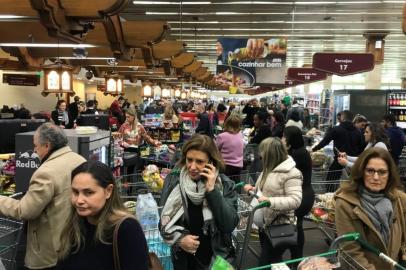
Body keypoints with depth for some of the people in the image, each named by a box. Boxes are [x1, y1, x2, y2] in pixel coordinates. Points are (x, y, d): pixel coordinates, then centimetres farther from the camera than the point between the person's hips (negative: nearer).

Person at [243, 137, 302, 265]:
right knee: (266, 259, 24)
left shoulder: (291, 173, -21)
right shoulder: (270, 169, 6)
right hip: (264, 221, 9)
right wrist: (254, 189, 4)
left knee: (266, 264, 1)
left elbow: (295, 201, -30)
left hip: (279, 225, -9)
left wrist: (271, 201, -39)